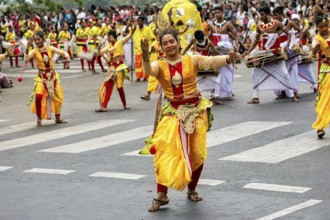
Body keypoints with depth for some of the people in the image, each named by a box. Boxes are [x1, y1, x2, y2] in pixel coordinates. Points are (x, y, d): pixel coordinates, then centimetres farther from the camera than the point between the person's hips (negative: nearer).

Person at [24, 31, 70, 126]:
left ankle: (58, 118, 31)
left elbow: (63, 53, -2)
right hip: (41, 76, -3)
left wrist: (67, 57, -24)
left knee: (57, 97, 10)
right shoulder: (34, 51, -10)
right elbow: (26, 59, -27)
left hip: (52, 75, 3)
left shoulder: (50, 49, -4)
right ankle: (39, 119, -5)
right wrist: (27, 47, -35)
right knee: (38, 96, -22)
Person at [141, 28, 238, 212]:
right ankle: (161, 195, -2)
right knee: (165, 151, -11)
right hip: (173, 112, 0)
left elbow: (211, 61, -20)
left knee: (197, 153, 6)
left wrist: (227, 59, -41)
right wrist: (145, 56, -47)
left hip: (196, 110, 0)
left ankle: (192, 190, 29)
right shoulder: (160, 65, -4)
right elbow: (149, 70, -26)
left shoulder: (192, 60, -6)